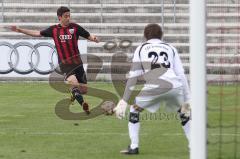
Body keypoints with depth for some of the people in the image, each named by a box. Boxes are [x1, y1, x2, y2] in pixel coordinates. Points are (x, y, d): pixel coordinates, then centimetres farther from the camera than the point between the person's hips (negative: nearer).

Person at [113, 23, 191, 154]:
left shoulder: (141, 49, 22)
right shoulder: (171, 48, 26)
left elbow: (133, 76, 14)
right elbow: (181, 75, 17)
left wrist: (124, 101, 12)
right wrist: (186, 100, 17)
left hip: (153, 87, -2)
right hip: (174, 86, 2)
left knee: (134, 110, 22)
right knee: (184, 111, 30)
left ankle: (133, 147, 13)